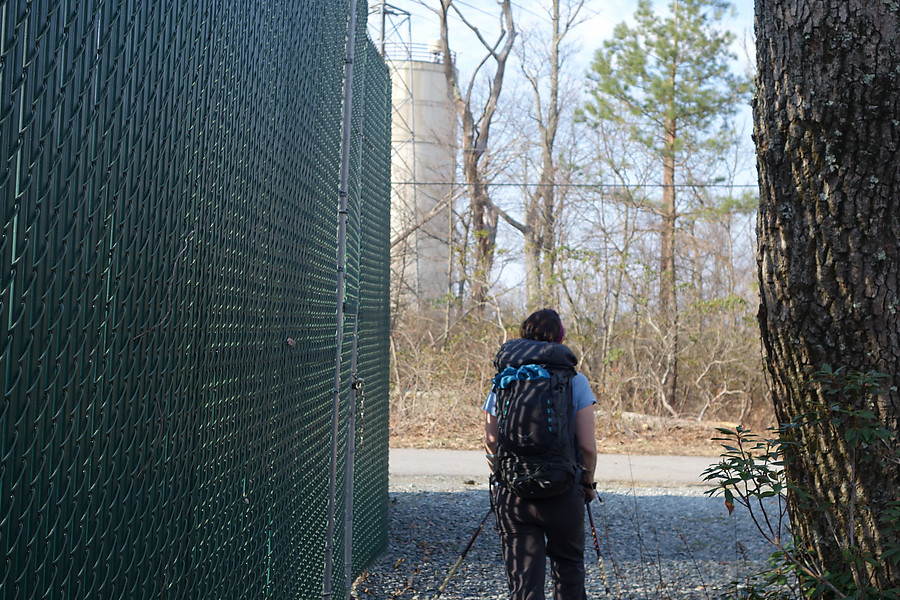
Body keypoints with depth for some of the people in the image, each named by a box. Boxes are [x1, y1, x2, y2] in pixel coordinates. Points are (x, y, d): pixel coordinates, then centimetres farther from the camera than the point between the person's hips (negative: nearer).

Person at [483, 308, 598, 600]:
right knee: (568, 566, 22)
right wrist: (588, 484, 10)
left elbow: (490, 445, 1)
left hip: (512, 496, 1)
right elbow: (588, 447, -8)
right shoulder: (575, 381, -5)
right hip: (563, 494, -1)